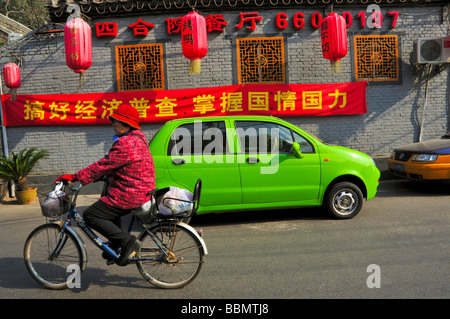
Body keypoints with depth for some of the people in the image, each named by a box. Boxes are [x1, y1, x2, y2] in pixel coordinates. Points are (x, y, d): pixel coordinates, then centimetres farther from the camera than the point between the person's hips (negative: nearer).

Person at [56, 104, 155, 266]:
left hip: (129, 195, -11)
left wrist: (75, 177, -13)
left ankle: (127, 241, -6)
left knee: (90, 216, -4)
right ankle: (116, 245, 33)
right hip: (142, 191, 11)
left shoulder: (125, 144, -20)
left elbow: (102, 166, -19)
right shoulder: (137, 139, 14)